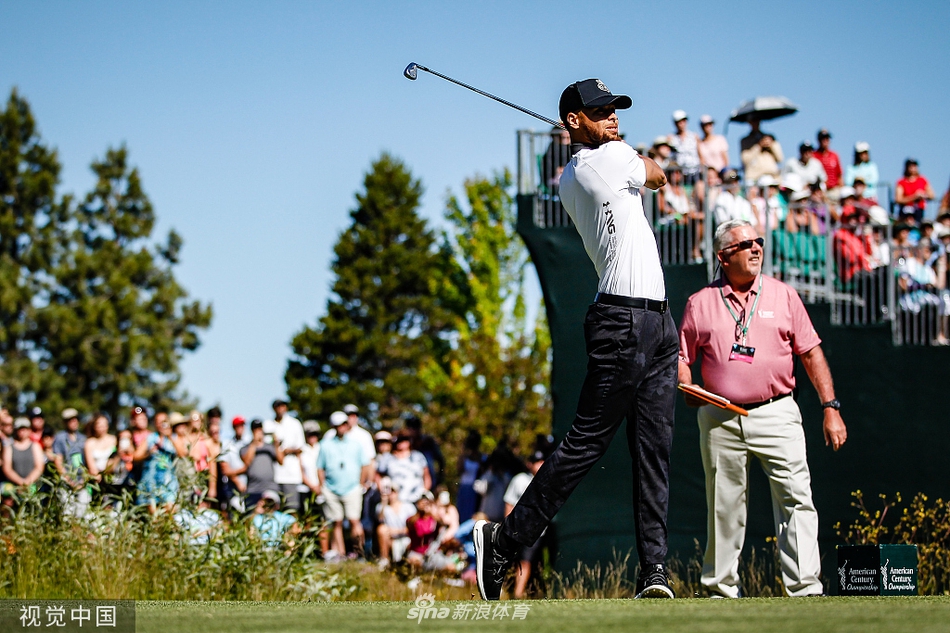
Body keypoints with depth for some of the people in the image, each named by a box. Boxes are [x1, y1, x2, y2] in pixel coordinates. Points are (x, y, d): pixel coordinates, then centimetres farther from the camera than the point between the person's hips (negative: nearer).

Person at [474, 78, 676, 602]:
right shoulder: (614, 156, -8)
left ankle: (653, 569, -3)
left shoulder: (569, 181, 16)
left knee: (653, 449, 2)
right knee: (587, 441, -8)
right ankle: (504, 542, -2)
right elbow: (659, 177, 12)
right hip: (624, 319, -9)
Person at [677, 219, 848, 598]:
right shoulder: (700, 303, 9)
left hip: (776, 414, -1)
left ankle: (805, 589, -14)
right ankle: (721, 589, 16)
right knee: (723, 508, 6)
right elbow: (682, 357, 14)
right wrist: (687, 388, -8)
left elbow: (811, 353, 9)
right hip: (720, 420, 1)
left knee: (796, 499, -12)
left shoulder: (782, 296, 9)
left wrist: (831, 408, 2)